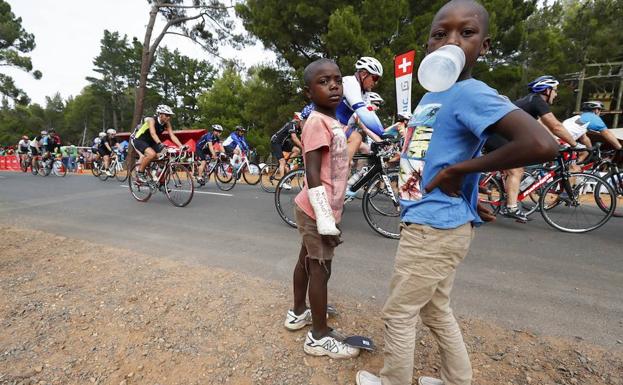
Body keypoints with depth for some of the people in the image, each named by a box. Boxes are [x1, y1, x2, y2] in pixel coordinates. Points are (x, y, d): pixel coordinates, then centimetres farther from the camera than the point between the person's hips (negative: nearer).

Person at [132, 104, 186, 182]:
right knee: (152, 154, -34)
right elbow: (153, 134, -40)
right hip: (139, 140, -6)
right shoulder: (151, 120, -25)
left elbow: (172, 136, -17)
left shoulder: (167, 123, -9)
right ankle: (140, 173, -12)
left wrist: (181, 146, -32)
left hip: (150, 142, 6)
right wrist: (160, 144, -58)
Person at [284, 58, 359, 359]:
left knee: (307, 260, 20)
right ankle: (319, 337, 19)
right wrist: (327, 221, -23)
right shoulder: (317, 122, -18)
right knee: (320, 268, 2)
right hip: (317, 211, -9)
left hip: (316, 209, 9)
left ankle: (298, 313, 39)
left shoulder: (331, 122, 12)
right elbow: (313, 175, -24)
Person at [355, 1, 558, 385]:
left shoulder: (471, 93, -16)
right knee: (436, 310, 24)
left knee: (398, 313, 10)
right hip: (434, 224, 9)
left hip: (434, 227, -9)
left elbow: (542, 144, -28)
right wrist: (466, 197, 13)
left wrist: (459, 170, -20)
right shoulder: (431, 96, 12)